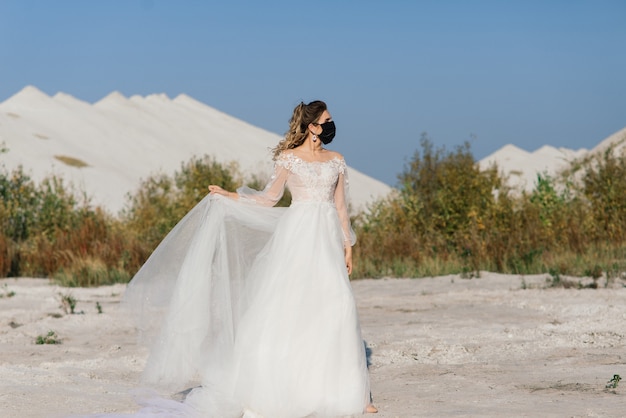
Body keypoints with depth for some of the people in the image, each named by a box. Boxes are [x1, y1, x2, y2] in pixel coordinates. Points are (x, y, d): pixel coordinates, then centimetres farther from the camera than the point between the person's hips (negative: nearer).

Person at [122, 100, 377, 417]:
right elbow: (268, 198, 9)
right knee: (286, 306, -6)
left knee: (336, 305, -6)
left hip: (327, 238, 3)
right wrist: (228, 196, 3)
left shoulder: (336, 161, 11)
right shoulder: (288, 158, 3)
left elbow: (340, 206, 13)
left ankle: (345, 390, 0)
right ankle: (266, 389, 1)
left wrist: (348, 244, 9)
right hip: (297, 236, -3)